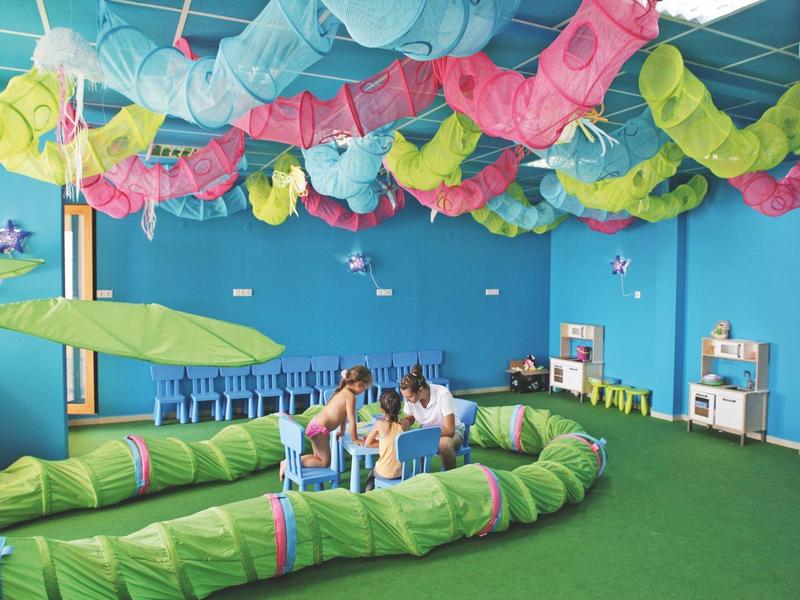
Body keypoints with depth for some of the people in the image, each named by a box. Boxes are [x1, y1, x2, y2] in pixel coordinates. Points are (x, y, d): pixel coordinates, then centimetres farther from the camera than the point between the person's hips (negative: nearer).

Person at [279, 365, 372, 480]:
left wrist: (342, 432, 30)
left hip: (315, 425, 10)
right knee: (325, 462, -1)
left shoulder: (343, 392, 12)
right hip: (319, 429, -10)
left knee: (318, 458, 22)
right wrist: (355, 440, -3)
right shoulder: (350, 396, -17)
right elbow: (352, 421, -15)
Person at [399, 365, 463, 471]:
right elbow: (410, 419, 5)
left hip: (452, 430, -4)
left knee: (444, 444, -38)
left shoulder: (443, 394, -30)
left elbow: (449, 430, -30)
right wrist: (401, 423, -19)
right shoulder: (410, 395, -16)